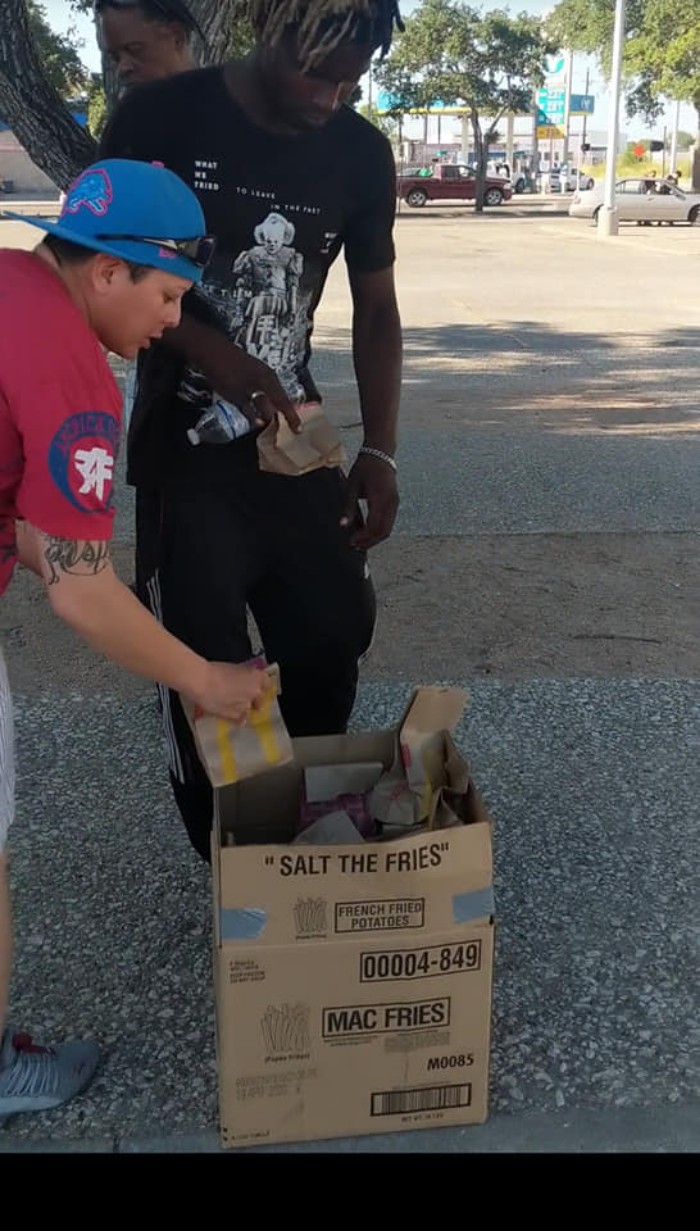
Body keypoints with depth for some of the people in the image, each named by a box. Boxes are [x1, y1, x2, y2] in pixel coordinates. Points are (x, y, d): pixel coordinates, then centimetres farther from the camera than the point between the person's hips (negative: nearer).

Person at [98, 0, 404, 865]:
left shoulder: (360, 154, -1)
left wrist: (380, 451, -4)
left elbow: (375, 309, 7)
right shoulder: (159, 120, -11)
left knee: (333, 639, 5)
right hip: (184, 443, -3)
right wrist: (214, 354, -22)